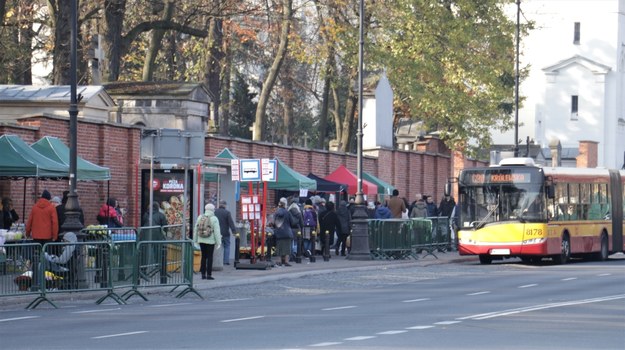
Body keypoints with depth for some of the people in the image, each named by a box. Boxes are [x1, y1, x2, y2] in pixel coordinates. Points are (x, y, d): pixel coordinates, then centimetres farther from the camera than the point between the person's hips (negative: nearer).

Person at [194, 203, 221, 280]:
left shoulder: (200, 217, 4)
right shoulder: (214, 219, -10)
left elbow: (196, 230, 8)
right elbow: (217, 231, -12)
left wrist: (195, 240, 15)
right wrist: (218, 242, -7)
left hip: (201, 241, 4)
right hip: (210, 241, -4)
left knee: (203, 257, 12)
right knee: (210, 257, 1)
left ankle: (203, 274, 11)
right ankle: (209, 275, 0)